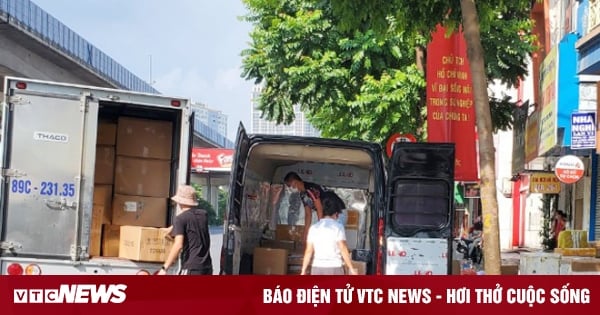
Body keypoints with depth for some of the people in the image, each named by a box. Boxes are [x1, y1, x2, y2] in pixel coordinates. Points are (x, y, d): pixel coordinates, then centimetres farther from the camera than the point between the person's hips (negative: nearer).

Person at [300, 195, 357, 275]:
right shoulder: (338, 227, -4)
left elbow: (309, 251, 5)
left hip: (317, 269, 4)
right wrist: (351, 269, -2)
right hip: (334, 268, -4)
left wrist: (303, 271, 9)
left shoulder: (313, 228, 7)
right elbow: (343, 250, -8)